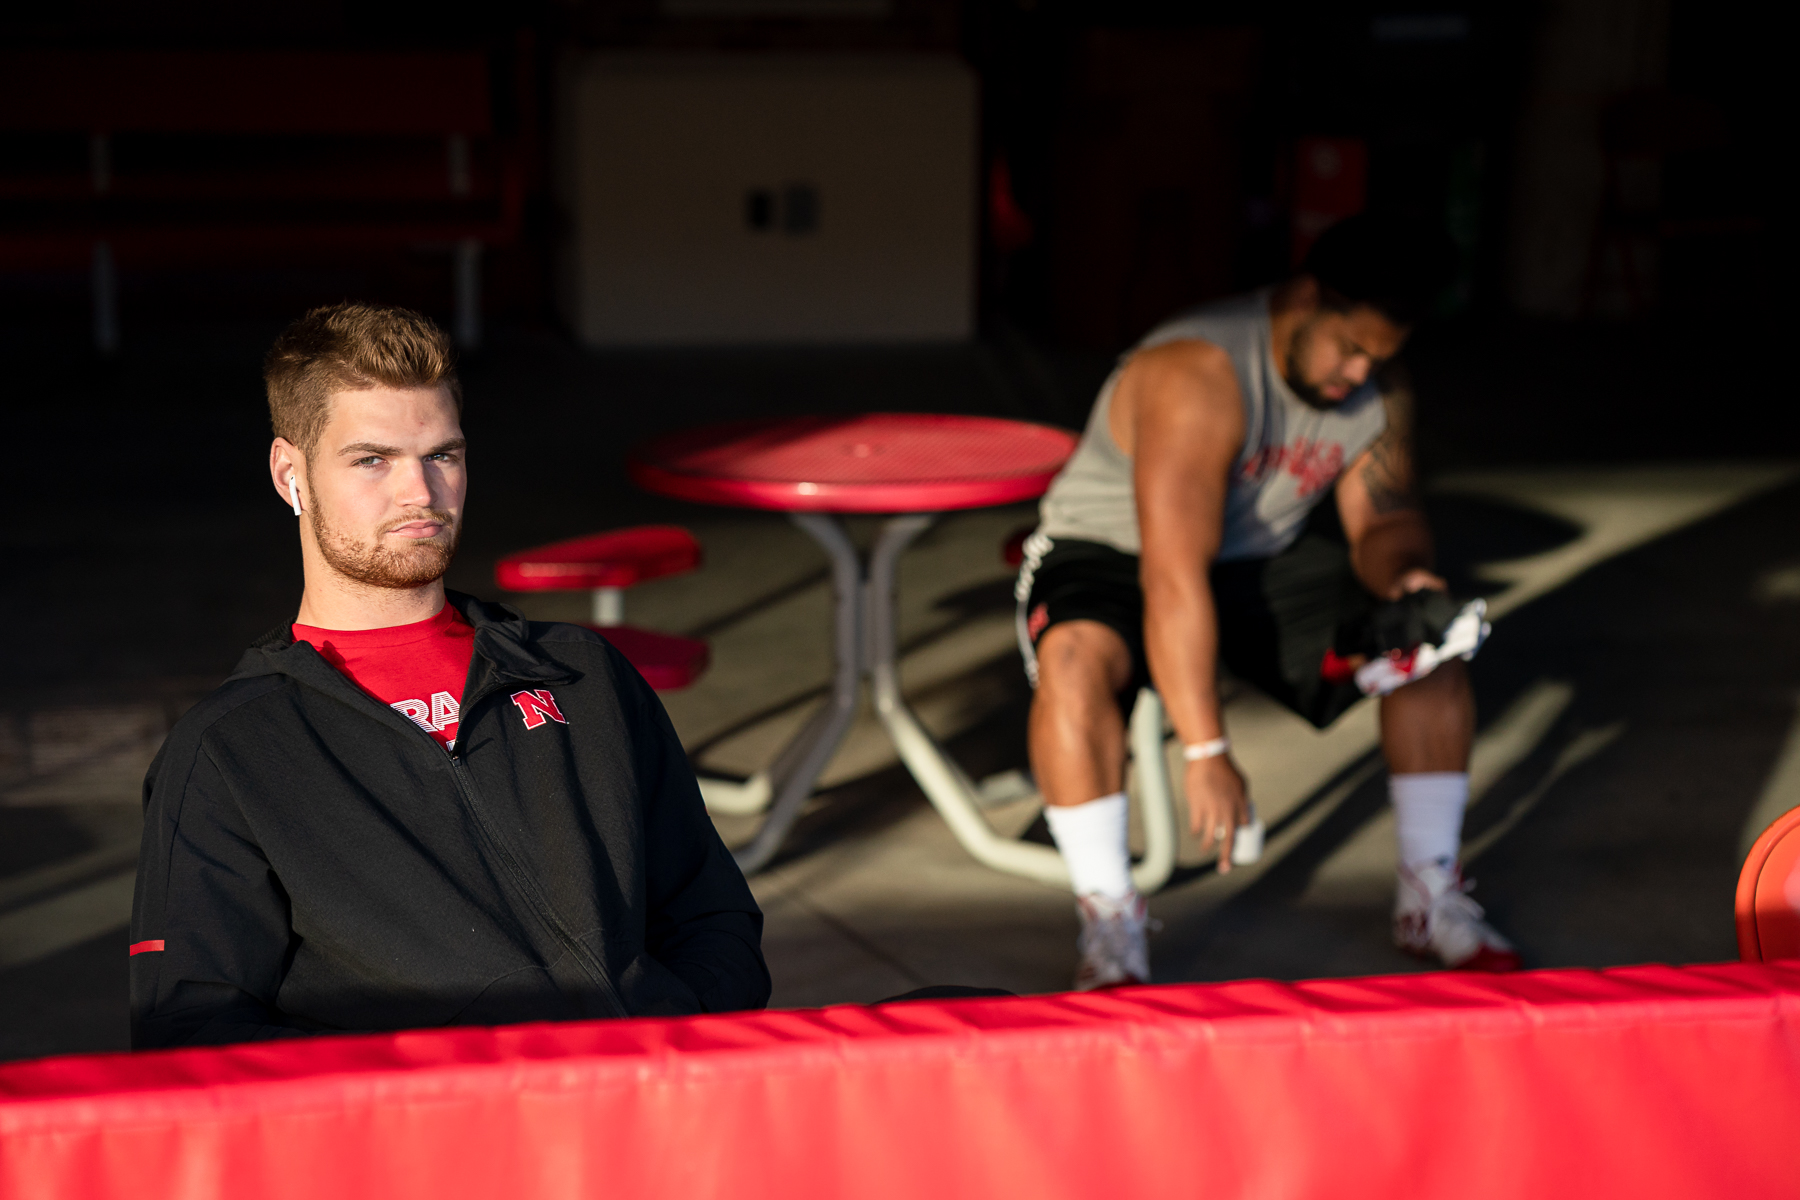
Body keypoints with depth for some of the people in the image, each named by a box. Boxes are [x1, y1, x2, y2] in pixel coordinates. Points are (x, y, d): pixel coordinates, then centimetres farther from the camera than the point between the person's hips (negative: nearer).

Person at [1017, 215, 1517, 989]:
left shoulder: (1380, 391, -9)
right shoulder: (1198, 379, -33)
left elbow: (1382, 517, 1)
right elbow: (1174, 578, -37)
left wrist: (1402, 573, -26)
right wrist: (1205, 751, -39)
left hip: (1265, 561, 6)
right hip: (1110, 554, -6)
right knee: (1076, 657, -38)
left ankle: (1429, 899, 2)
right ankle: (1109, 926, -31)